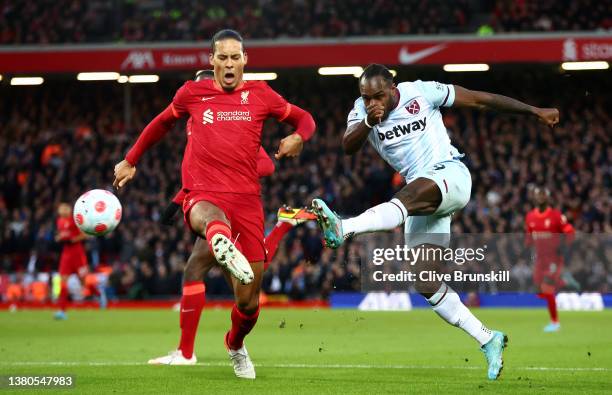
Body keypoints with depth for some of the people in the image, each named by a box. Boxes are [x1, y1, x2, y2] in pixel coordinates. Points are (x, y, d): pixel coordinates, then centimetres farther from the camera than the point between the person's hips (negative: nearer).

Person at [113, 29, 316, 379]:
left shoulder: (260, 95, 10)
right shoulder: (192, 93, 11)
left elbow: (305, 119, 20)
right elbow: (162, 123, 28)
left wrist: (298, 137, -3)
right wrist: (130, 161, 33)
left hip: (247, 197, 1)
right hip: (203, 195, -1)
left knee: (249, 301, 3)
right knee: (213, 218, -43)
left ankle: (236, 345, 33)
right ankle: (222, 246, -78)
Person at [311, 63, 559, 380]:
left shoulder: (422, 92, -5)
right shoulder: (362, 111, 3)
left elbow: (480, 100, 2)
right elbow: (348, 147, -15)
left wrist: (536, 112, 9)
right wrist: (368, 122, -34)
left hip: (451, 176, -6)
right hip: (422, 195, 6)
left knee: (409, 196, -39)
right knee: (425, 283, -1)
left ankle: (344, 229, -61)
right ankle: (488, 341, 7)